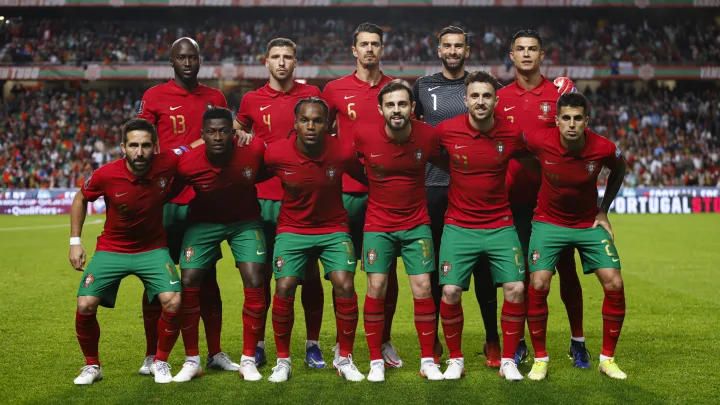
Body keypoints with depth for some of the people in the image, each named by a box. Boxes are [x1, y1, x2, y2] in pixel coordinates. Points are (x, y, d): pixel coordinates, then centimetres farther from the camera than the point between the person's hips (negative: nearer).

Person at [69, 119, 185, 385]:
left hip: (153, 249, 0)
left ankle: (160, 362, 7)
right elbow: (80, 199, 3)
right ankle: (92, 366, 16)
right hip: (111, 250, 0)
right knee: (85, 306, -11)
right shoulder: (106, 175, -20)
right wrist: (75, 241, 0)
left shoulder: (167, 163, -20)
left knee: (173, 302, -19)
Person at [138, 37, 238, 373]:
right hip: (165, 199, -3)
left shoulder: (215, 98, 11)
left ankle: (215, 353, 16)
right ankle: (152, 355, 14)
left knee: (207, 276, 8)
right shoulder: (154, 97, 1)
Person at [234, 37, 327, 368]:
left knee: (310, 272, 3)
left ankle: (313, 345, 13)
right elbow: (234, 132, 24)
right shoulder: (252, 100, 7)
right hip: (264, 197, 1)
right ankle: (258, 345, 16)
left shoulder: (312, 94, 6)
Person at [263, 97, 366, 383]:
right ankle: (283, 361, 6)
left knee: (345, 286, -15)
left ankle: (344, 359, 4)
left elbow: (367, 178, 2)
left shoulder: (343, 152, -16)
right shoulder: (275, 153, -17)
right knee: (284, 288, -14)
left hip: (334, 228, 0)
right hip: (292, 229, 0)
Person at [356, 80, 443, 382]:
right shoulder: (365, 136, -13)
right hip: (378, 224, 0)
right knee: (376, 289, -4)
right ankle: (376, 362, 10)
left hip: (417, 224, 1)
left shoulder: (428, 135, -10)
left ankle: (428, 361, 12)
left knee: (423, 289, -2)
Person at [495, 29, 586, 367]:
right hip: (515, 197, 1)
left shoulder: (559, 92, 2)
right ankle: (518, 343, 18)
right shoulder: (500, 98, 6)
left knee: (566, 268, 5)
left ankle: (578, 342, 18)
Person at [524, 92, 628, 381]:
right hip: (549, 222, -1)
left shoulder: (604, 149, -19)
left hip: (589, 224, 1)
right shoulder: (540, 141, -22)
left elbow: (618, 170, 5)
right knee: (538, 285, -15)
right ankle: (540, 358, 5)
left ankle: (607, 358, 11)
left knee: (614, 285, -8)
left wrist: (604, 211, 3)